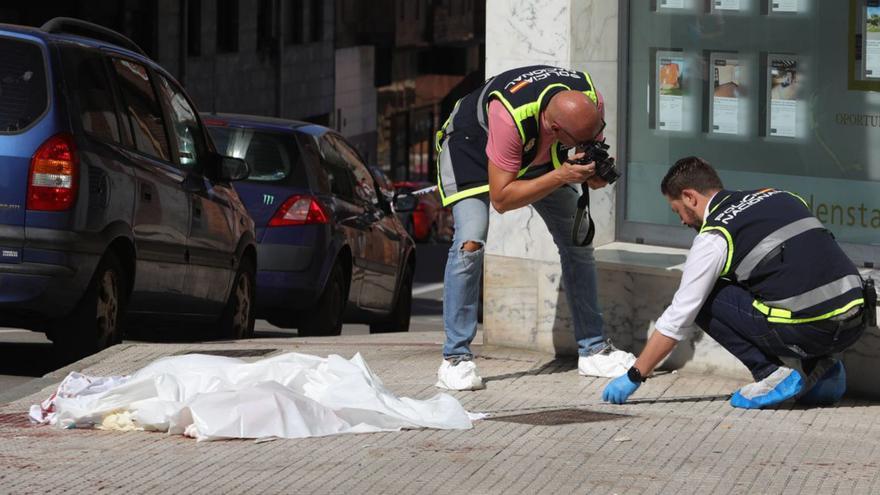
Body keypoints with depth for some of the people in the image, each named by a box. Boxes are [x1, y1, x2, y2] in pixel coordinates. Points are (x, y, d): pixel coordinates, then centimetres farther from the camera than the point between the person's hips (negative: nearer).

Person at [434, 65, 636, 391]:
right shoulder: (511, 116, -44)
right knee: (470, 244, -24)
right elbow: (500, 198, -36)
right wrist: (561, 177, -44)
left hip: (539, 153, 6)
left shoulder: (590, 101, -29)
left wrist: (596, 174, -30)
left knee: (578, 241, 0)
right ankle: (456, 358, -17)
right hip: (470, 144, -6)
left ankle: (593, 350, 11)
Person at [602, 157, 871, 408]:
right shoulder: (779, 197, 20)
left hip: (809, 331, -7)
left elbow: (679, 317, 2)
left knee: (705, 301, 8)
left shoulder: (713, 238, 0)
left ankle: (772, 375, 0)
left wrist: (633, 377, 11)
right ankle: (821, 366, 17)